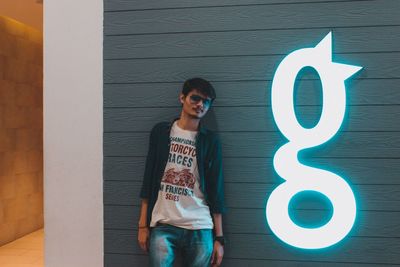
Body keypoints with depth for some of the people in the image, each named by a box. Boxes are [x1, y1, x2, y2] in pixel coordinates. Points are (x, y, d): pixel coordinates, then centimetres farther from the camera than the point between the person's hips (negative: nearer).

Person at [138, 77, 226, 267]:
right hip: (163, 226, 0)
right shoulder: (161, 132, 6)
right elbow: (148, 180, 7)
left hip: (200, 229, 0)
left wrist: (219, 237, 2)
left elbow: (216, 191, 5)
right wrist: (143, 225, 4)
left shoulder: (210, 141, 5)